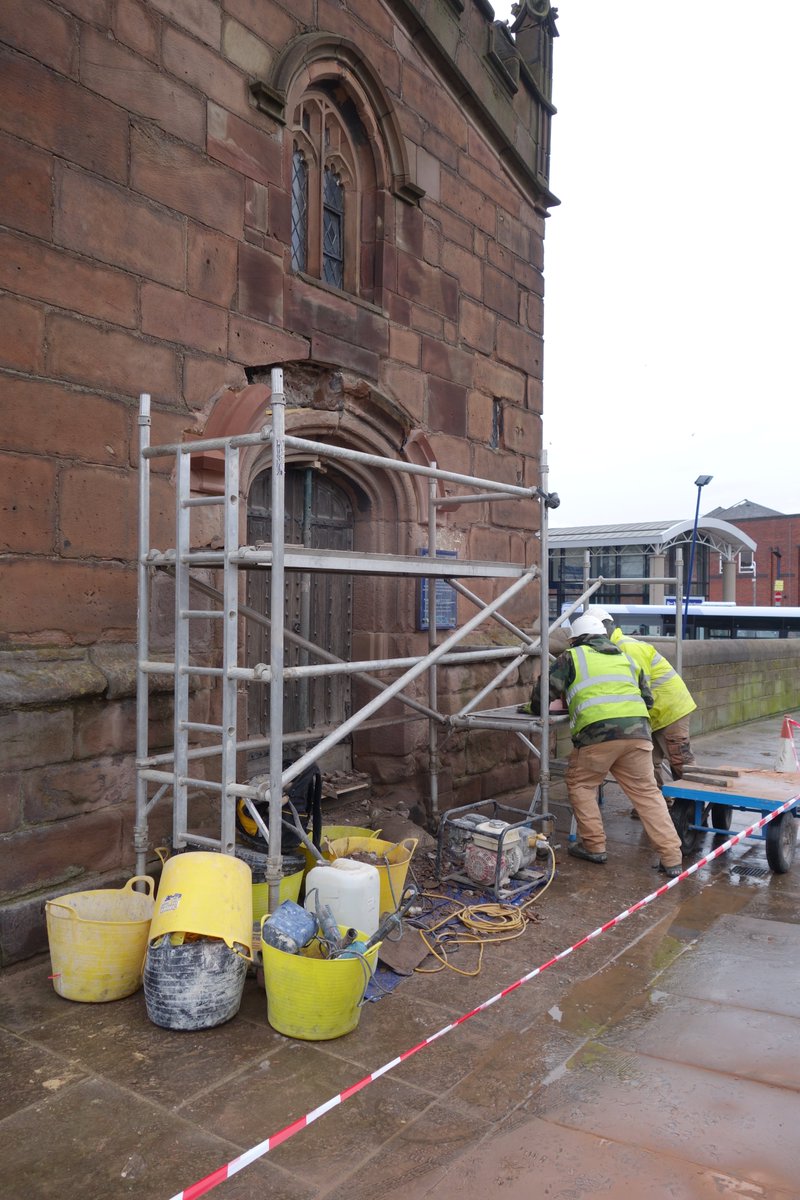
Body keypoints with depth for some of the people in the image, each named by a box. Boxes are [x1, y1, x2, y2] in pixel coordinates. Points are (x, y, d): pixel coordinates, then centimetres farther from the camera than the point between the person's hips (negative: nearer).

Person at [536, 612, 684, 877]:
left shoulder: (572, 657, 16)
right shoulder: (626, 658, 29)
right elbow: (647, 699, 31)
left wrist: (534, 708, 32)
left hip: (597, 733, -4)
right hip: (637, 730, 4)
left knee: (580, 785, 17)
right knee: (647, 792, 11)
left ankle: (594, 846, 18)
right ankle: (671, 859, 7)